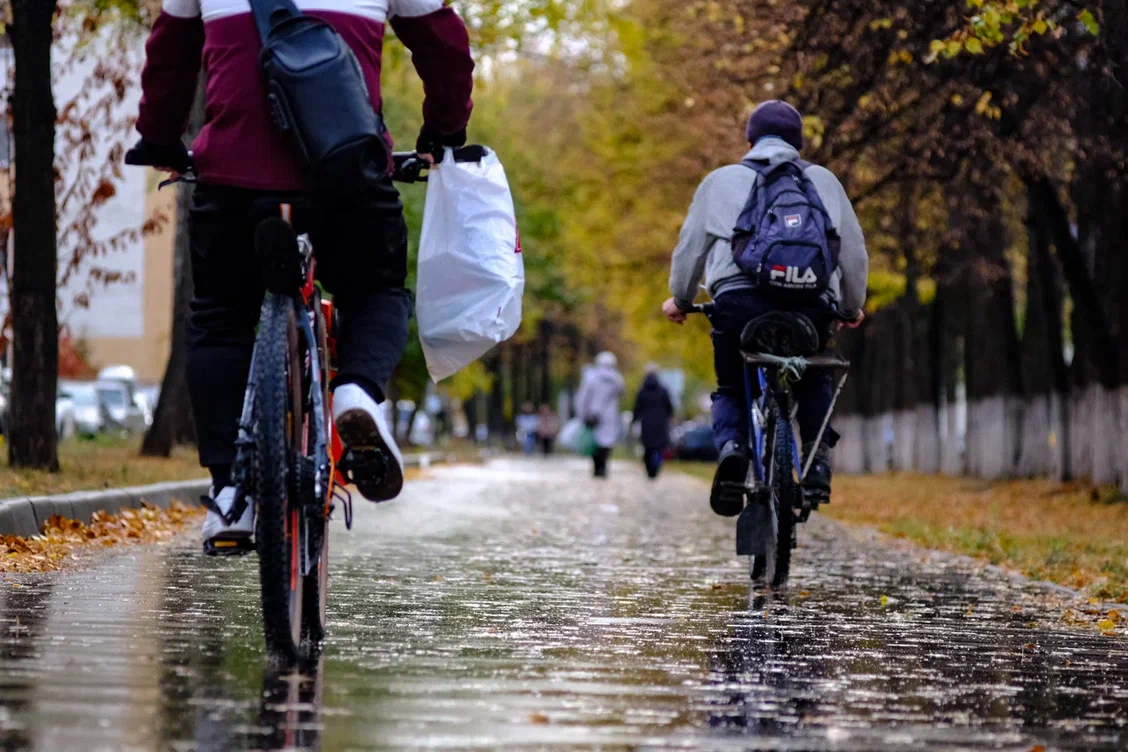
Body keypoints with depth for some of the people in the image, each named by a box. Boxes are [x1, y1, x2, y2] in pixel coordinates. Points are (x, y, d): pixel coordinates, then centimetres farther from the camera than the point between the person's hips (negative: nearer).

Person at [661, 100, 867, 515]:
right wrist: (852, 307, 38)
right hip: (811, 305, 1)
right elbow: (853, 250, 24)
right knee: (815, 381, 27)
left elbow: (691, 245, 19)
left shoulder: (720, 181, 20)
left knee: (731, 388, 19)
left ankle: (730, 446, -12)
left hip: (738, 301, -1)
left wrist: (680, 300, 35)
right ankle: (818, 458, 5)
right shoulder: (823, 181, 22)